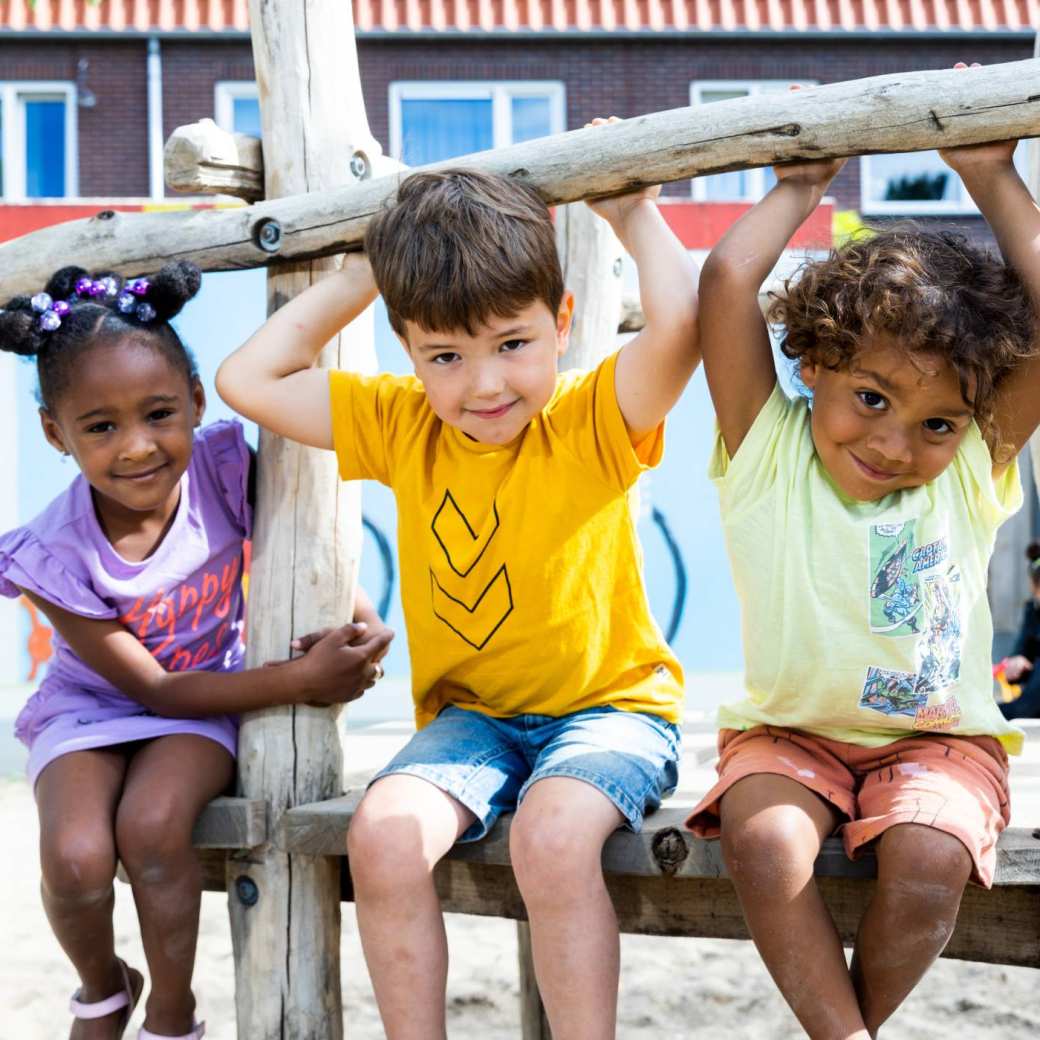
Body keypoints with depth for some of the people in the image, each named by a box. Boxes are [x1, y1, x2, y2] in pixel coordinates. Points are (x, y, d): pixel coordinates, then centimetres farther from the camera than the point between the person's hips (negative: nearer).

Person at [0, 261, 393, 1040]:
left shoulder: (222, 470, -21)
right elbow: (153, 688, -20)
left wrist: (361, 622, -26)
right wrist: (303, 679, -28)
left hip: (203, 700, 0)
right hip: (91, 709, 0)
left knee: (152, 826, -29)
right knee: (76, 856, -26)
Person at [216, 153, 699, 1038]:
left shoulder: (593, 420, -10)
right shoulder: (402, 427, 3)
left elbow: (681, 323, -30)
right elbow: (249, 379, 2)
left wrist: (633, 213, -13)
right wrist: (358, 279, 2)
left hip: (609, 702, -4)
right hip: (471, 711, 4)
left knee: (552, 835, -33)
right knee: (383, 835, -23)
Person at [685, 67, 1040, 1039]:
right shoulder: (769, 456, -7)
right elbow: (726, 283, -16)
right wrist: (798, 188, -4)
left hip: (937, 739, 1)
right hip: (787, 734, 0)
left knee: (930, 861, -27)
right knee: (764, 846, -30)